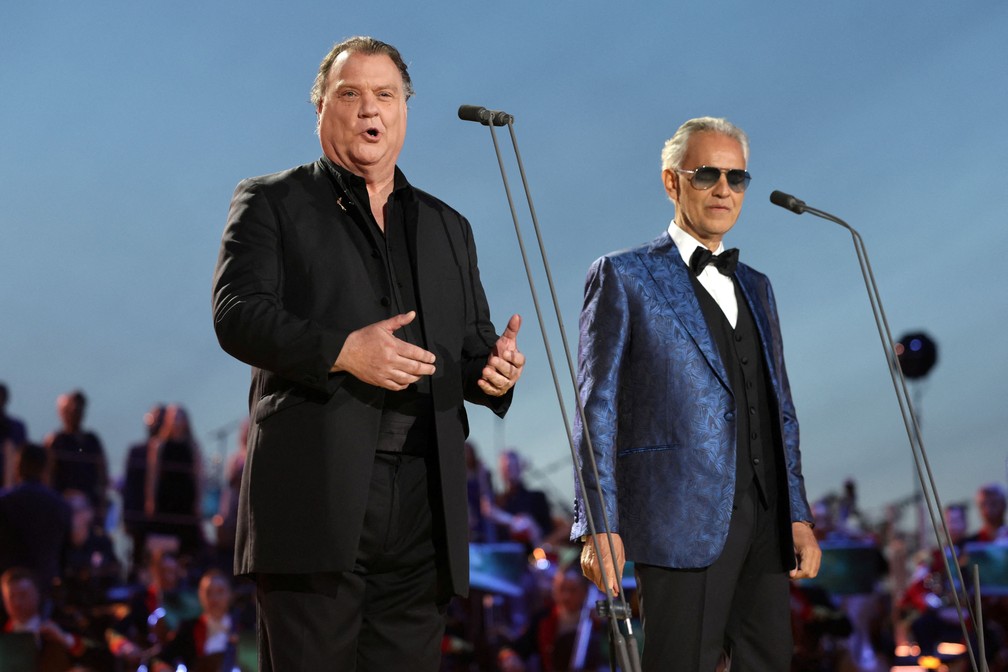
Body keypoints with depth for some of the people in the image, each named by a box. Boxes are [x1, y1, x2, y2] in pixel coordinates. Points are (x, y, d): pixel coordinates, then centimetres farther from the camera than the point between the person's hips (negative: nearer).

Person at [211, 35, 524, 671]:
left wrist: (495, 370, -2)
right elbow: (237, 314, -4)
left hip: (424, 501, 4)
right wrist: (342, 351, -19)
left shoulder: (448, 227, 24)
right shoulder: (271, 203, 10)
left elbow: (473, 344, 23)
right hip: (316, 493, -4)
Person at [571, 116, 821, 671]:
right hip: (682, 519, -6)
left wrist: (798, 515, 13)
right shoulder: (623, 276, 3)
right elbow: (596, 410, -3)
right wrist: (599, 526, -11)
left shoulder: (756, 287, 22)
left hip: (764, 520, 6)